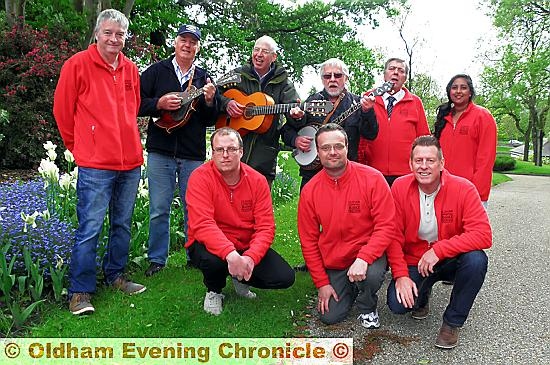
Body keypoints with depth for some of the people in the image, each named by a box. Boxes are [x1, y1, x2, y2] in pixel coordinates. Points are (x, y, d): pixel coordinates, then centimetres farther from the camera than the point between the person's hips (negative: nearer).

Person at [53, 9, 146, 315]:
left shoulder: (131, 69, 11)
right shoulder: (78, 64, -4)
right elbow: (62, 110, 2)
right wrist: (78, 145, 8)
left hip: (131, 162, 6)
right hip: (95, 165, -5)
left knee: (123, 225, 14)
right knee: (90, 230, -4)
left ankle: (115, 276, 30)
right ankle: (80, 292, 9)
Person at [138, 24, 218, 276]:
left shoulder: (204, 78, 12)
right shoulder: (156, 71, 7)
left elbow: (211, 120, 8)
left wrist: (209, 101, -11)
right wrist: (159, 103, -14)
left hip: (194, 155, 2)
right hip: (160, 152, -1)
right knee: (159, 210, 4)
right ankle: (157, 259, 18)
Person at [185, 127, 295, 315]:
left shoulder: (258, 180, -8)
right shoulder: (200, 178, -17)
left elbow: (266, 227, -13)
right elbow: (203, 224, -28)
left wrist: (250, 258, -31)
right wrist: (231, 254, -42)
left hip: (247, 246, 3)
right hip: (212, 244, -3)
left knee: (285, 277, -14)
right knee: (212, 258, -38)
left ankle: (241, 279, 18)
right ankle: (214, 290, 1)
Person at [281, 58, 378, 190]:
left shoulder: (356, 103, 3)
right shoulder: (311, 102, 8)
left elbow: (371, 135, -9)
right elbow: (286, 129, 12)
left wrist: (367, 112, -25)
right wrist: (295, 140, -9)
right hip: (311, 172, 2)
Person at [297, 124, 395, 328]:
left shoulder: (372, 179, -15)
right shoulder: (309, 191, -7)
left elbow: (386, 226, -15)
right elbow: (308, 241, -1)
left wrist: (363, 258, -29)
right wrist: (322, 283, -3)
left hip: (368, 254, -2)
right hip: (333, 264, 3)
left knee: (371, 275, -34)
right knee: (330, 317, -2)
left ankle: (368, 309, 3)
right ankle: (351, 289, 30)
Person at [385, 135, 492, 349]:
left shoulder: (463, 189, -16)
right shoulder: (399, 188, -12)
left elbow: (483, 235, -24)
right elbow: (394, 237, -9)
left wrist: (438, 250, -29)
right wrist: (400, 275, -17)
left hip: (451, 261, 0)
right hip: (413, 263, 1)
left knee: (476, 259, -32)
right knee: (397, 303, -22)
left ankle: (452, 322, -7)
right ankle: (422, 293, 19)